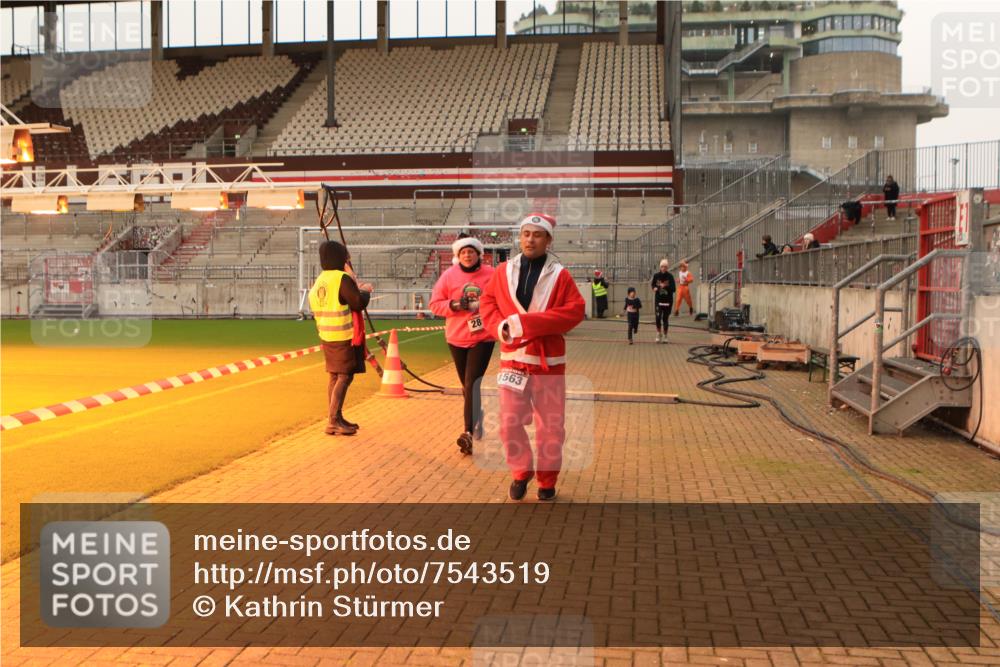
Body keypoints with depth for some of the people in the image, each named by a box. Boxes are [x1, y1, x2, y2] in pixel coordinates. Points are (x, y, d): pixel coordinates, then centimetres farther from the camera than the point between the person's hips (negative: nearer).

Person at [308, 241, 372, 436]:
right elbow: (359, 303, -16)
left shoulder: (319, 281, 12)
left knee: (334, 376, 14)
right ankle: (333, 422, -10)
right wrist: (365, 291, 3)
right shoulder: (342, 278, -14)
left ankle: (335, 418, 20)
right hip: (344, 337, -8)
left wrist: (355, 290, 20)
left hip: (327, 336, 9)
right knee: (345, 376, -6)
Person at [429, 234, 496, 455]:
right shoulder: (449, 275, -2)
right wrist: (455, 305, -17)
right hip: (457, 338, 3)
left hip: (483, 337, -3)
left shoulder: (491, 274, -5)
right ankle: (477, 420, 38)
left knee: (472, 385, -12)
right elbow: (435, 304, 0)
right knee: (467, 385, 15)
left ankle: (468, 433, -12)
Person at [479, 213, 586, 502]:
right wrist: (500, 326, -12)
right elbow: (487, 303, 10)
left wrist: (525, 322, -18)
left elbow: (575, 311, -11)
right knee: (510, 422, 2)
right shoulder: (503, 271, 6)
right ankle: (521, 472, 23)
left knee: (550, 425, 5)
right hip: (512, 358, 2)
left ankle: (547, 480, 22)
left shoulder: (560, 275, -2)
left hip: (548, 360, -2)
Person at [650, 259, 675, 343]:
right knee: (658, 317, -7)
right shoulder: (656, 275, -1)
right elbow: (652, 284, 15)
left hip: (668, 300, -1)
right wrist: (655, 288, -6)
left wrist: (665, 286, -20)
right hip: (658, 300, 1)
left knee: (665, 318, 5)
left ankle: (665, 335, 17)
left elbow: (673, 289, -7)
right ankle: (659, 333, 13)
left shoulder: (670, 276, -5)